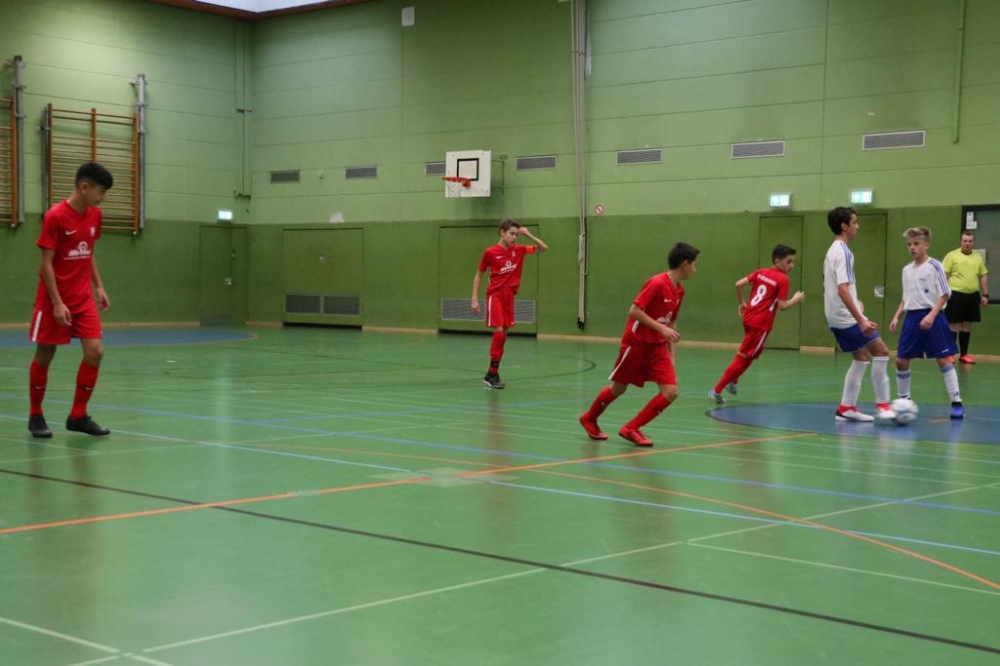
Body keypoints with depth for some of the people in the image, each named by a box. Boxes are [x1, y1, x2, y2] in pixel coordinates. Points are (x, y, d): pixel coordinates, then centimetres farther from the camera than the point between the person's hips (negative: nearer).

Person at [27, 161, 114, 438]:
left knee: (95, 352, -6)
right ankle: (35, 415, 22)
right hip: (54, 300, -6)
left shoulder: (94, 215, 4)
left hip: (83, 298, 6)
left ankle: (78, 416, 5)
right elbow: (46, 263, -15)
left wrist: (99, 287, 9)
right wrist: (57, 303, -19)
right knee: (44, 356, 5)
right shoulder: (56, 216, -16)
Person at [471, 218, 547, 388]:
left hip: (509, 296, 5)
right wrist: (474, 299, -1)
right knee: (498, 333, -15)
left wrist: (529, 235, -5)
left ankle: (491, 374, 14)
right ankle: (493, 374, -7)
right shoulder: (490, 252, -6)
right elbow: (479, 275, 3)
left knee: (503, 335, 6)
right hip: (495, 295, -5)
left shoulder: (519, 250, 4)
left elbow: (543, 248, 10)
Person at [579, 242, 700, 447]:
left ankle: (631, 429, 3)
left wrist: (671, 353, 10)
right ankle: (589, 418, 35)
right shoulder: (657, 283, -20)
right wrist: (661, 328, -26)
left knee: (671, 392, -8)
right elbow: (634, 310, -23)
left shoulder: (679, 291, 5)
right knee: (618, 388, 9)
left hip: (657, 346, 7)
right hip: (636, 343, -7)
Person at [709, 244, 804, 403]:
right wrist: (796, 299, 2)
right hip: (761, 324, -8)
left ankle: (733, 381, 34)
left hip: (749, 317, 8)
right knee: (743, 357, -1)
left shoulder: (760, 272, 8)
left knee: (751, 354, 29)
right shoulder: (783, 280, -11)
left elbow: (739, 284, 1)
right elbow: (782, 305, -15)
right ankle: (717, 390, -1)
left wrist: (742, 303, 15)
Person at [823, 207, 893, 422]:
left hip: (837, 317, 10)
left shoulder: (833, 251, 14)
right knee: (881, 351, -7)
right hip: (846, 316, -10)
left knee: (861, 357, 13)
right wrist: (861, 320, -29)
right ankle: (882, 404, -5)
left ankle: (846, 407, 11)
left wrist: (855, 303, 31)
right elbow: (842, 289, -26)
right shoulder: (843, 252, -17)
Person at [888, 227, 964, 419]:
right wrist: (896, 317, 9)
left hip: (931, 318, -6)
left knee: (943, 359, -7)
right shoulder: (907, 270, 13)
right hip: (912, 317, 6)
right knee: (901, 360, 4)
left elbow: (944, 295, -10)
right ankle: (903, 400, 19)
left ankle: (956, 402, -3)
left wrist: (931, 315, -20)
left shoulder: (934, 266, -7)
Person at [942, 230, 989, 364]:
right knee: (954, 325, -2)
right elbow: (944, 275, -4)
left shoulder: (978, 257, 11)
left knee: (967, 326, 9)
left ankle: (963, 354, 17)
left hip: (972, 296, 4)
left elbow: (983, 277, 15)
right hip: (956, 295, -4)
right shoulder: (952, 255, -2)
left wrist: (985, 295, 10)